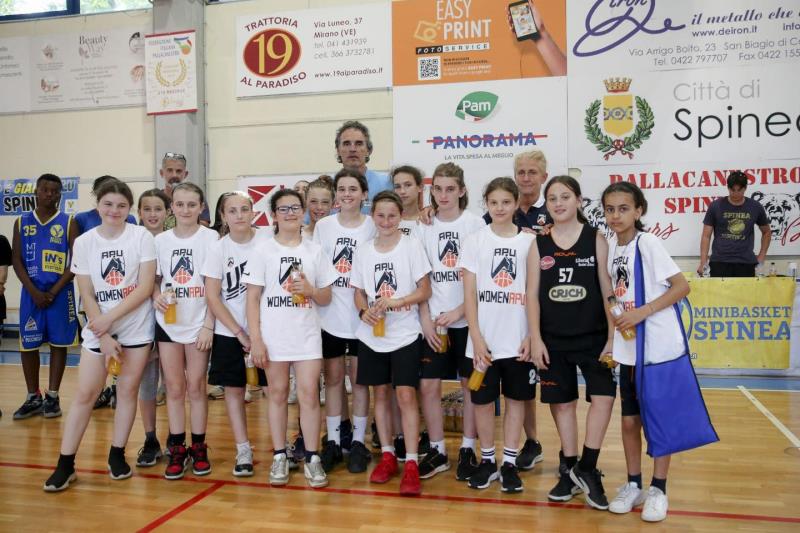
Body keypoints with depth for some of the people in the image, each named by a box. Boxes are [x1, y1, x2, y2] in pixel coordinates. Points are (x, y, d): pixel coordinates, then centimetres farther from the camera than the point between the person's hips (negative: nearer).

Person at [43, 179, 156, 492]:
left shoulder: (141, 237, -6)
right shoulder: (84, 242, 0)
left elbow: (145, 288, -11)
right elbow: (87, 296, -1)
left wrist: (110, 318, -15)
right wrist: (104, 336, -8)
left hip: (136, 327, -1)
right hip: (98, 329, 2)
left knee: (128, 389, 6)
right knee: (85, 393, 1)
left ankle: (117, 455, 20)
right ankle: (65, 464, 10)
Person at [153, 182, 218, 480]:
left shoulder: (210, 238, -5)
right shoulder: (160, 240, 5)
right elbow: (154, 280, 11)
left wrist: (208, 325, -10)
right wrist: (157, 296, -12)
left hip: (198, 324, -2)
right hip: (168, 324, 3)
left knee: (196, 387, 4)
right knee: (174, 388, 7)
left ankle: (199, 448, 16)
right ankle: (177, 449, 17)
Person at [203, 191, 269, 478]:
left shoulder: (267, 241, -6)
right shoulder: (218, 248, -3)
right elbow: (212, 296, -3)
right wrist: (240, 333, -8)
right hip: (229, 332, 1)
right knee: (234, 389, 6)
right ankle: (243, 451, 17)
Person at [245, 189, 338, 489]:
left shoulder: (315, 251, 7)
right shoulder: (264, 252, 2)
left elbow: (326, 298, 11)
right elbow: (252, 298, 0)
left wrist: (310, 290, -12)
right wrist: (255, 339, -7)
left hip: (307, 335, 1)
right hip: (273, 336, -1)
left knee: (308, 394, -3)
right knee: (278, 394, 8)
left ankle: (312, 458, 9)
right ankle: (279, 457, 19)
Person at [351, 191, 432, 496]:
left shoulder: (412, 246, -4)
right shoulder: (364, 250, 6)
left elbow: (425, 291, -6)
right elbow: (359, 293, 10)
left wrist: (397, 302, -20)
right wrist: (364, 311, -11)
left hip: (405, 334, -4)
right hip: (372, 334, 4)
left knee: (406, 395, -8)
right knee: (380, 393, 11)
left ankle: (411, 464, -1)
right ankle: (387, 456, 24)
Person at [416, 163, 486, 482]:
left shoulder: (474, 224, -3)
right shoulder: (424, 228, 7)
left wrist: (458, 312, -14)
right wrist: (425, 318, -2)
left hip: (468, 319, -2)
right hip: (434, 321, 3)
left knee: (470, 383, 7)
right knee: (428, 385, 2)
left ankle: (467, 450, 20)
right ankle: (437, 451, 16)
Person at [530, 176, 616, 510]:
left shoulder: (596, 240, -1)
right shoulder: (538, 244, 2)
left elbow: (607, 290, -1)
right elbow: (533, 294, 1)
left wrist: (612, 337, -5)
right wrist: (535, 339, -5)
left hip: (593, 336, -1)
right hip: (553, 339, 1)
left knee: (604, 397, -11)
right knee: (562, 402, 9)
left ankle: (586, 469, 4)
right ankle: (568, 470, 23)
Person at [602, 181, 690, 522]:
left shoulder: (648, 243, -13)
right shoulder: (610, 246, 4)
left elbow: (681, 286, -15)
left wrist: (642, 312, -22)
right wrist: (615, 315, 0)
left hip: (660, 348, -5)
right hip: (628, 349, 5)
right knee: (629, 420, 11)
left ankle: (658, 489, 20)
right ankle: (633, 485, 26)